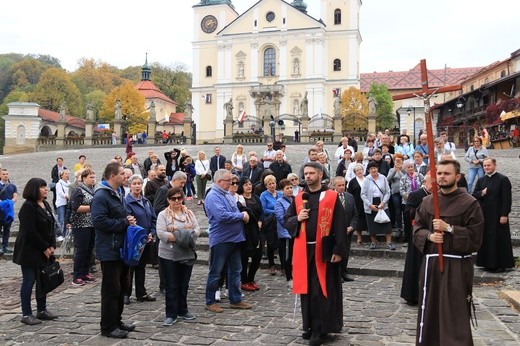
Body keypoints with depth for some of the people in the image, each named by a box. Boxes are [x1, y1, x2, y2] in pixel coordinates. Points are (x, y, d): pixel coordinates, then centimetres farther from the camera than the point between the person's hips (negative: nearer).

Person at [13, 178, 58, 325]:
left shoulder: (46, 205, 12)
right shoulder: (28, 207, -14)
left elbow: (51, 227, 12)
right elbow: (30, 232, -19)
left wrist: (52, 246, 2)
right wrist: (44, 248, -14)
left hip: (44, 251, 8)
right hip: (30, 251, -8)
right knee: (29, 281, -1)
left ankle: (42, 310, 23)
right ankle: (26, 314, 9)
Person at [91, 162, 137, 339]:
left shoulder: (118, 193, 15)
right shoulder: (101, 196, -16)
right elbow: (100, 221, -27)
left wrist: (129, 221, 5)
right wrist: (124, 223, -19)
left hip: (121, 248, 10)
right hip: (109, 250, -9)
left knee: (121, 287, 16)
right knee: (111, 289, -1)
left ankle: (117, 321, 28)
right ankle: (108, 327, 10)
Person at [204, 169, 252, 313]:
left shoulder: (227, 194, 13)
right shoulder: (213, 196, -15)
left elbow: (235, 211, 23)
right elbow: (222, 216, -27)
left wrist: (243, 214, -1)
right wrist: (241, 216, -16)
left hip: (234, 238, 9)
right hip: (220, 240, -9)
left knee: (235, 270, 14)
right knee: (215, 272, 4)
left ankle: (235, 300, 25)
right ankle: (210, 302, 17)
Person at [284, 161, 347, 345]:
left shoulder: (332, 197, -4)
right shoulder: (298, 198, 9)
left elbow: (340, 226, -6)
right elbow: (287, 220, 13)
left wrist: (338, 250, -11)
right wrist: (297, 218, -8)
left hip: (324, 250, -4)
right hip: (303, 250, 4)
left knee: (321, 290, 1)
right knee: (307, 289, 10)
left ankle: (320, 329, 12)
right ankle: (310, 325, 25)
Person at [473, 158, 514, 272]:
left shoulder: (503, 179, -7)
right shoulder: (481, 180, 11)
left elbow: (507, 199, -11)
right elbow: (474, 195, 9)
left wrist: (504, 215, -16)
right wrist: (481, 193, -12)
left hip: (498, 215, -5)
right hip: (484, 215, 5)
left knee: (499, 240, 1)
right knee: (486, 239, 9)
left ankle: (500, 264, 12)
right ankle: (488, 262, 20)